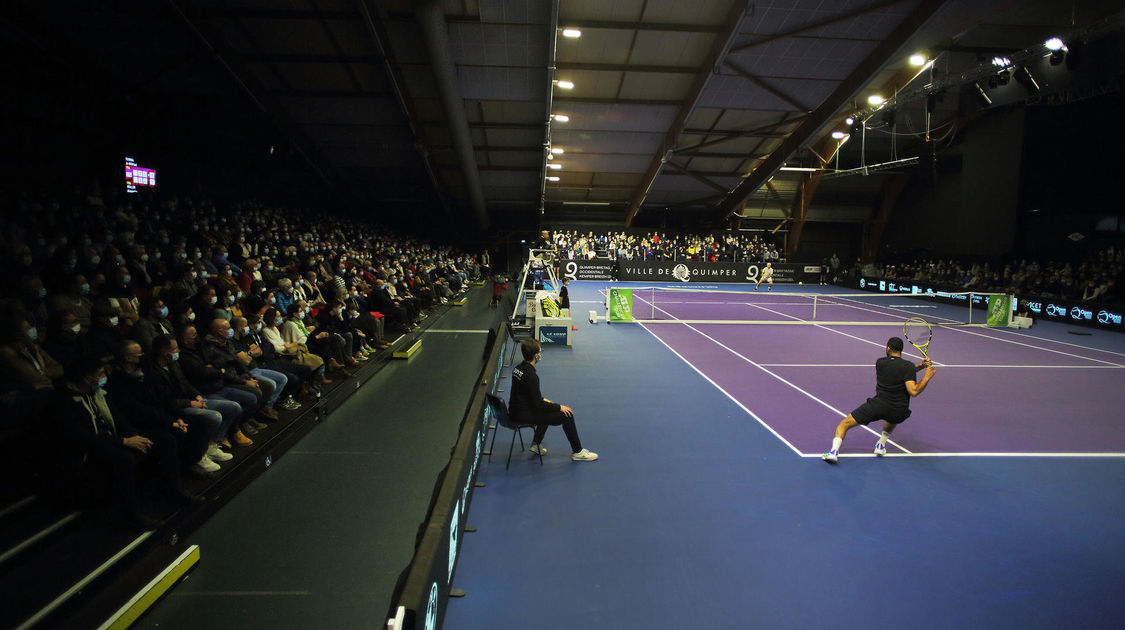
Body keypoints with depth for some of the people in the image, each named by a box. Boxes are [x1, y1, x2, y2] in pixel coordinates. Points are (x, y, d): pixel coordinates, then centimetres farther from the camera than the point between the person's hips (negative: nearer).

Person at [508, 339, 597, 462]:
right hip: (524, 415, -10)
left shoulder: (518, 368, 3)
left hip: (515, 410, 10)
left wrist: (542, 399, 17)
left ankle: (536, 444, 30)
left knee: (548, 410, 33)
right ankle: (578, 452, 6)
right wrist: (559, 407, -10)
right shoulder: (531, 376, -25)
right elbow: (538, 405, -22)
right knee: (566, 415, -6)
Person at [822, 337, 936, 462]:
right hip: (899, 413, 1)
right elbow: (913, 391, -14)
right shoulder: (909, 366, -4)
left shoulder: (880, 362, 5)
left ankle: (834, 451, -12)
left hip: (878, 405, -1)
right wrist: (927, 377, -6)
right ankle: (881, 444, 29)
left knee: (845, 423, 9)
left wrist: (920, 366, 15)